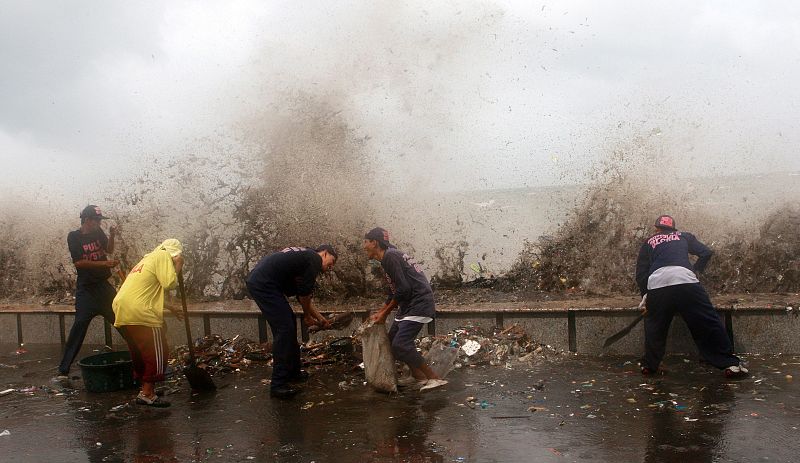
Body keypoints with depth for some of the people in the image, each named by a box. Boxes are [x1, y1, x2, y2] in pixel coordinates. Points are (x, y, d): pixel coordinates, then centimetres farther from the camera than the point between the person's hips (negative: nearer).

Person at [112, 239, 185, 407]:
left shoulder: (148, 258, 28)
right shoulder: (164, 256, -1)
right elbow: (169, 284, -12)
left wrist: (171, 308, 36)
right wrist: (177, 267, 4)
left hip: (122, 310, 10)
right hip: (140, 313, -9)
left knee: (139, 353, 20)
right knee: (157, 353, -1)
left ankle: (145, 388, 28)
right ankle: (147, 394, 0)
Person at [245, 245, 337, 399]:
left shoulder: (304, 256, 25)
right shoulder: (314, 260, -4)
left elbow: (303, 297, 30)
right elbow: (304, 294, -3)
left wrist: (320, 318, 32)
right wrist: (307, 315, 14)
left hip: (257, 280, 10)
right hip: (264, 284, -10)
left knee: (289, 323, 18)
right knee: (285, 328, -9)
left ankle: (293, 372, 28)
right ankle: (278, 385, -7)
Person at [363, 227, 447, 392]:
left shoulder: (390, 256, -14)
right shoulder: (389, 257, 17)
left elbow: (403, 289, -20)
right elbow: (393, 294, 21)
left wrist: (384, 313, -9)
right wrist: (380, 313, 16)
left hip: (419, 304, -10)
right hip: (409, 305, 10)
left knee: (400, 345, -15)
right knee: (393, 339, 13)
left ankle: (435, 378, -8)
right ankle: (417, 376, 23)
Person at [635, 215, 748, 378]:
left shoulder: (648, 243, 30)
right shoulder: (683, 236, 32)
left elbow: (641, 274, 24)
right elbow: (706, 253, 22)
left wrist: (645, 295, 34)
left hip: (657, 284, 1)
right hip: (685, 279, -1)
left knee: (655, 326, 19)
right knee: (709, 323, 5)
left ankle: (649, 365, 24)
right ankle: (730, 364, 5)